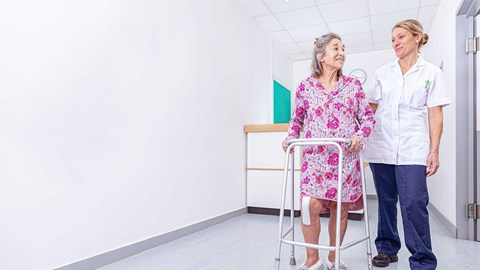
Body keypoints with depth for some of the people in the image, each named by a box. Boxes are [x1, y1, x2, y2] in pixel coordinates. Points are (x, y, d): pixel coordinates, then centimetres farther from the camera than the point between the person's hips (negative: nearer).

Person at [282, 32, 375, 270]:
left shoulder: (353, 85, 7)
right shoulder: (306, 86, 6)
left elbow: (368, 117, 8)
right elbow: (297, 118, 15)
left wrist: (360, 136, -10)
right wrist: (290, 138, -1)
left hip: (346, 157, 2)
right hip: (315, 157, -1)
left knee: (340, 208, 7)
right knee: (311, 204, -14)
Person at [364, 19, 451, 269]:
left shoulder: (432, 73, 6)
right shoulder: (382, 73, 11)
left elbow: (435, 115, 1)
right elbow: (370, 109, 13)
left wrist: (434, 151, -5)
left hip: (412, 151, -2)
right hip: (381, 148, 3)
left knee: (414, 204, -8)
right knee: (386, 201, 10)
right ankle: (387, 248, 26)